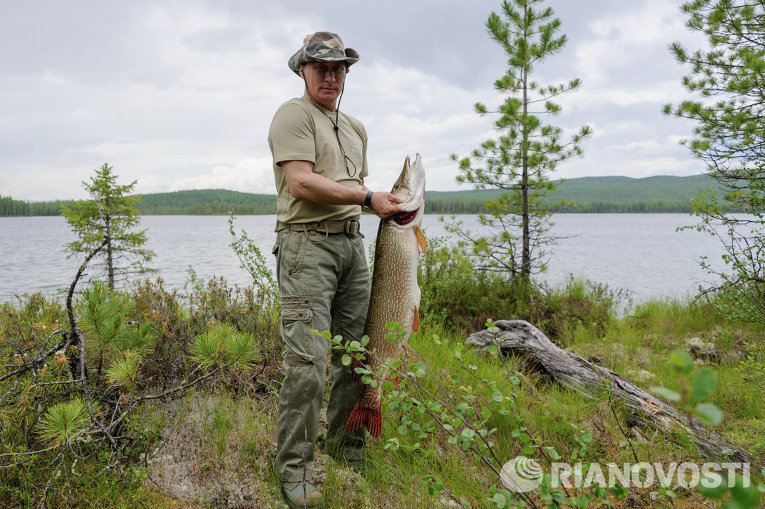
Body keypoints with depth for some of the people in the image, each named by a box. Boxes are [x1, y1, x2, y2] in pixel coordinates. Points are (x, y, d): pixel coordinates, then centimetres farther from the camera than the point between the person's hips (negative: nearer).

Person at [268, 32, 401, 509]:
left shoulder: (356, 127, 23)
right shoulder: (294, 114, -2)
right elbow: (301, 183, -15)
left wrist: (392, 207, 10)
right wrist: (367, 197, -13)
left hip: (352, 243, 8)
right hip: (307, 242, -7)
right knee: (307, 359, -12)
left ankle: (348, 448, 27)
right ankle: (295, 469, 2)